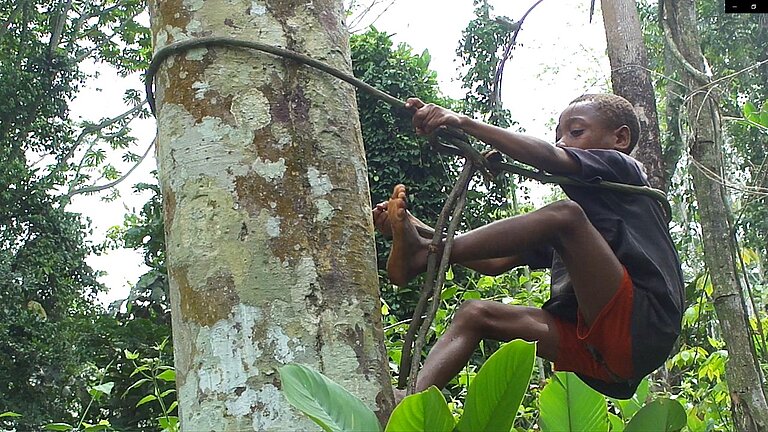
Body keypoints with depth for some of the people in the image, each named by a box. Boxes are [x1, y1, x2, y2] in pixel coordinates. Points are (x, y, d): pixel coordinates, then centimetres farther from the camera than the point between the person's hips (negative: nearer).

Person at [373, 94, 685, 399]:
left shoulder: (623, 170, 9)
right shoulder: (584, 200, 29)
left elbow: (548, 157, -13)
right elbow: (495, 263, 19)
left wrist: (464, 123, -20)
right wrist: (422, 231, 8)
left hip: (640, 328, -8)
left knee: (564, 214, -23)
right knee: (475, 313, 0)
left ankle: (420, 255, -22)